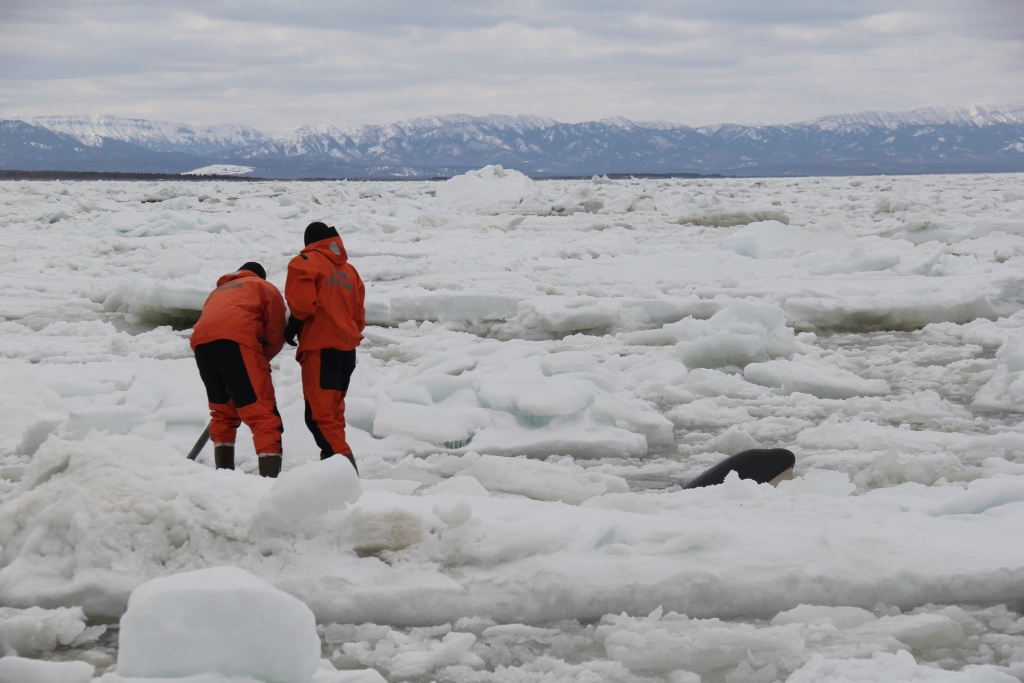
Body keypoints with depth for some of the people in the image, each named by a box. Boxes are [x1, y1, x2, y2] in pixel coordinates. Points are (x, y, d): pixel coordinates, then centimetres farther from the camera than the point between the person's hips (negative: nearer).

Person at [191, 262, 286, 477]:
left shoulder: (219, 291, 41)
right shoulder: (265, 287, 27)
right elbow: (276, 331, 13)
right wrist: (262, 358, 26)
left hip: (201, 341, 5)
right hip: (236, 339, -5)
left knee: (222, 409, 21)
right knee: (261, 411, -10)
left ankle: (224, 472, 16)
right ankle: (271, 475, -23)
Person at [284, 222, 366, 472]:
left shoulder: (305, 262, -1)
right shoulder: (349, 269, 19)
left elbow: (302, 304, -14)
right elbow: (359, 313, 17)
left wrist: (291, 329, 0)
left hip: (320, 347, -8)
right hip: (347, 347, 8)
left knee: (319, 414, -12)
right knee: (334, 412, 15)